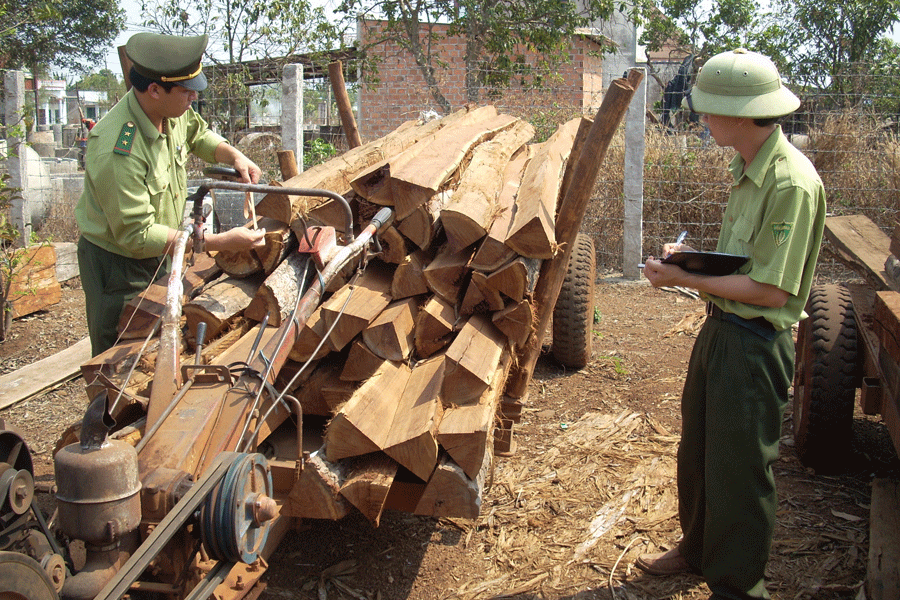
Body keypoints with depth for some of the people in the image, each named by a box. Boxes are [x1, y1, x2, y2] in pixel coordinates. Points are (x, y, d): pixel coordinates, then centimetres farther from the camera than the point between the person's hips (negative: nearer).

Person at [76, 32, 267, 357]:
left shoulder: (173, 111, -8)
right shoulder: (116, 151, -34)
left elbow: (197, 133, 17)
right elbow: (137, 236, -31)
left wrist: (233, 154, -5)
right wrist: (221, 241, -33)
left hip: (160, 256, 8)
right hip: (118, 267, -7)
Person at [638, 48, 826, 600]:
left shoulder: (791, 183, -24)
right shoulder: (749, 169, 6)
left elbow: (771, 290, -25)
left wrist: (685, 280, -20)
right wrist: (694, 256, 1)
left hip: (755, 346, -9)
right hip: (721, 327, 10)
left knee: (739, 471, 6)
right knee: (698, 451, 23)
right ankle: (698, 548, 44)